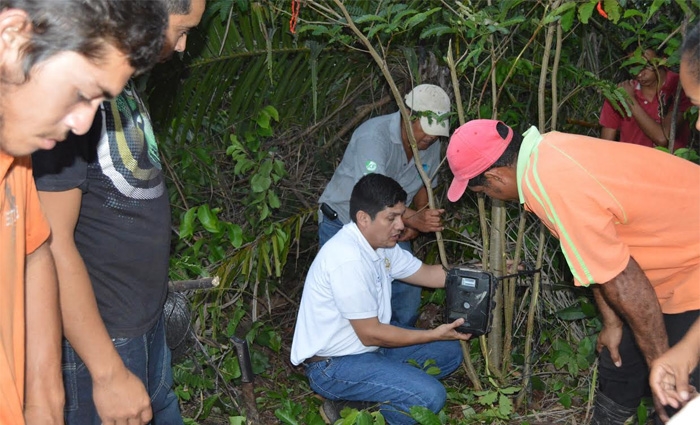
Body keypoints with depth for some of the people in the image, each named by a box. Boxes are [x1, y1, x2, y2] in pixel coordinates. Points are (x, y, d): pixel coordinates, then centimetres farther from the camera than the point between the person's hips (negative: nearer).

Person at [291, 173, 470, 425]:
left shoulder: (379, 242, 3)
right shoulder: (348, 258, -28)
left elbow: (427, 274, 13)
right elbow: (370, 333, -23)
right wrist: (435, 334, -20)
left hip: (365, 344, 10)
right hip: (332, 366, -10)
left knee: (449, 352, 11)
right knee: (430, 396, -24)